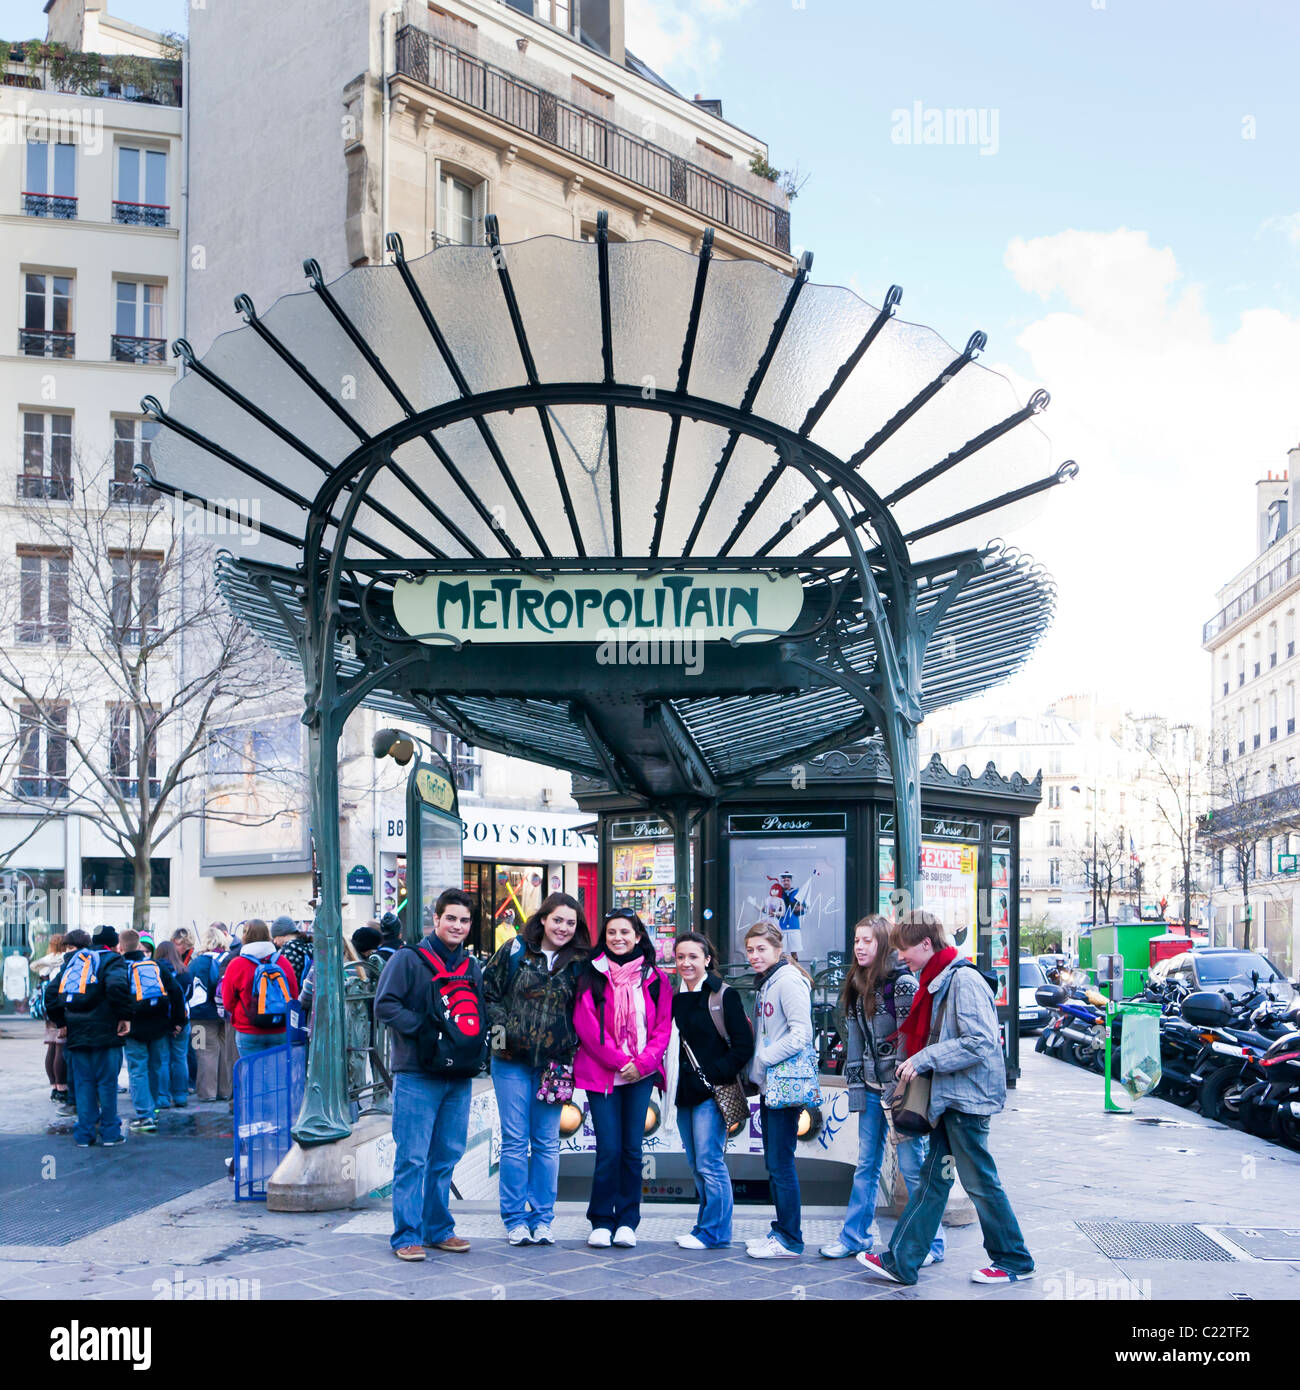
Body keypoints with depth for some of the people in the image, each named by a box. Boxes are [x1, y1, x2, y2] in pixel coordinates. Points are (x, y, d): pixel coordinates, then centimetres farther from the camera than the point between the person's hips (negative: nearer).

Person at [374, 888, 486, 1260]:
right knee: (413, 1158, -5)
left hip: (459, 1077, 6)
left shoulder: (472, 967, 17)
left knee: (446, 1157, 11)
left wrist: (476, 1042, 6)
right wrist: (425, 1028, -17)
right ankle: (407, 1235, 1)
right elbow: (385, 1006, -9)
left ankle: (439, 1229, 21)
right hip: (417, 1075, -6)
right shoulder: (408, 960, -3)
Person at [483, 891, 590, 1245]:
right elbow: (487, 991, 5)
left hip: (553, 1063, 1)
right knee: (514, 1141, 1)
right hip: (512, 1060, -1)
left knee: (547, 1143, 5)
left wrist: (573, 1046, 2)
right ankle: (515, 1219, 10)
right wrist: (498, 1025, -7)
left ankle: (542, 1219, 15)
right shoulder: (515, 951, 0)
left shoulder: (579, 963, 4)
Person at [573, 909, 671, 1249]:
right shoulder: (591, 976, 1)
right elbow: (586, 1025, -5)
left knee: (632, 1147, 3)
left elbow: (664, 1026, 6)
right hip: (600, 1073, -2)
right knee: (609, 1148, -5)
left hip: (640, 1073, 2)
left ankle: (627, 1221, 14)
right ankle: (601, 1222, 7)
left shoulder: (655, 978, 7)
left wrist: (643, 1062, -8)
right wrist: (619, 1061, -11)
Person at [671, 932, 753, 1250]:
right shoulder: (674, 997, 12)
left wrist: (714, 1074, -15)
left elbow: (743, 1046, -9)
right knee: (696, 1165, 11)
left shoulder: (723, 995, -7)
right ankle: (708, 1227, 20)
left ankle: (714, 1232, 2)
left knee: (709, 1162, -6)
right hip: (684, 1093, 7)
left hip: (711, 1092, -7)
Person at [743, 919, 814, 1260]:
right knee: (773, 1163, 14)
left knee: (781, 1164, -5)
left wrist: (762, 1060, -15)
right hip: (768, 1085, 9)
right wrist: (756, 1069, 8)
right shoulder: (765, 983, 16)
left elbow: (801, 1034, -19)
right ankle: (781, 1231, 22)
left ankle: (790, 1240, 1)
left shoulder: (789, 980, -13)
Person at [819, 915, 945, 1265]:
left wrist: (901, 1092, -17)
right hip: (870, 1087, 7)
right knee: (866, 1164, 13)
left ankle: (931, 1244, 7)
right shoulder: (857, 986, 12)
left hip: (898, 1086, -7)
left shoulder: (902, 983, -12)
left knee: (912, 1165, -2)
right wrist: (854, 1084, 11)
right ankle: (854, 1236, 20)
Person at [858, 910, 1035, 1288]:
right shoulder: (936, 982, 13)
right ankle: (901, 1261, 12)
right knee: (932, 1178, 10)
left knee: (980, 1181, 1)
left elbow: (979, 1043, -24)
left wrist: (923, 1059, -21)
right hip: (946, 1097, 9)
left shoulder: (963, 980, -17)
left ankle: (1015, 1262, 15)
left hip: (966, 1098, -9)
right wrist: (917, 1062, 10)